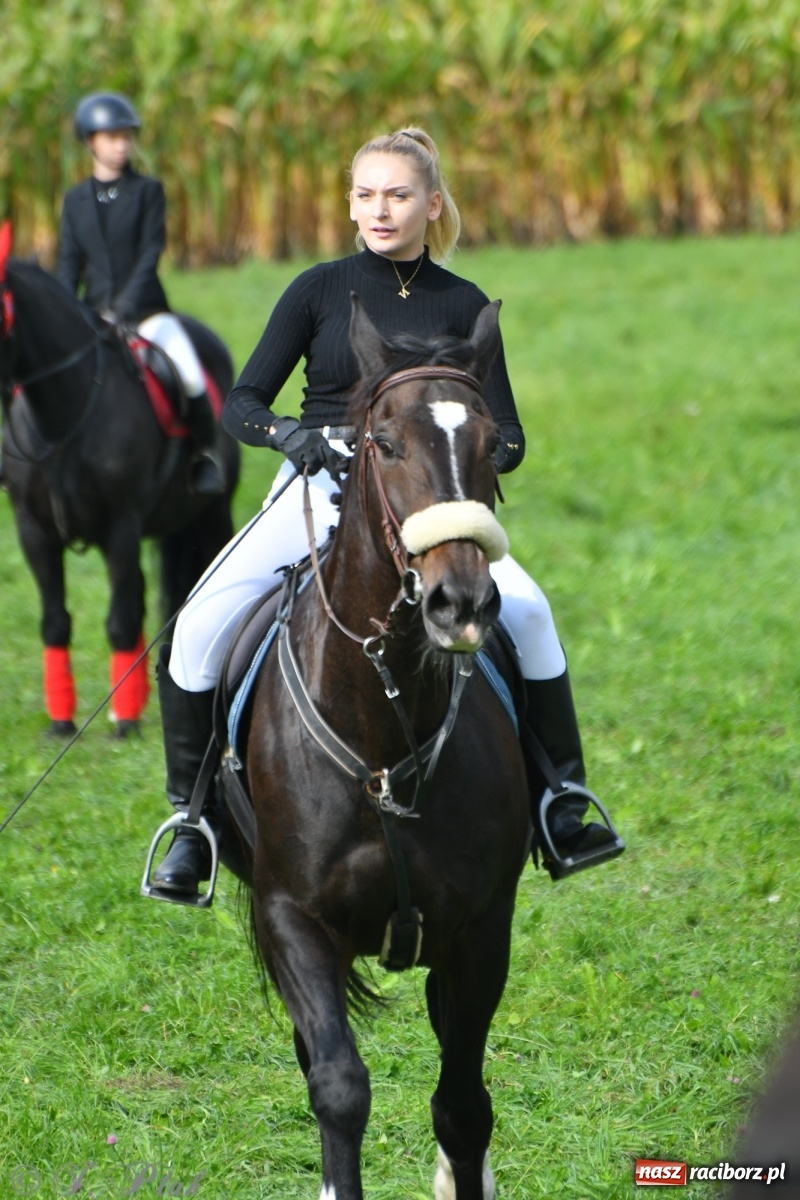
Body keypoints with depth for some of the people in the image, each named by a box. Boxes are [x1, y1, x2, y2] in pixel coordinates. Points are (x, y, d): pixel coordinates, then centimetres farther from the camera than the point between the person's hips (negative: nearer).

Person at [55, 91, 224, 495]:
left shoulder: (148, 191, 0)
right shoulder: (76, 200, 9)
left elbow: (150, 252, -8)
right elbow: (69, 263, 7)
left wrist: (124, 307, -20)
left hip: (145, 310, -3)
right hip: (94, 316, 3)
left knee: (191, 378, -20)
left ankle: (205, 452, 3)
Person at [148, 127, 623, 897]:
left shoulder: (462, 306, 7)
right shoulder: (319, 290, 5)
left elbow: (507, 441, 5)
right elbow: (241, 405, 2)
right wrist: (288, 434, -19)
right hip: (317, 489, 0)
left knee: (525, 607, -27)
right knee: (201, 627, -24)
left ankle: (561, 804, -14)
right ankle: (189, 819, -7)